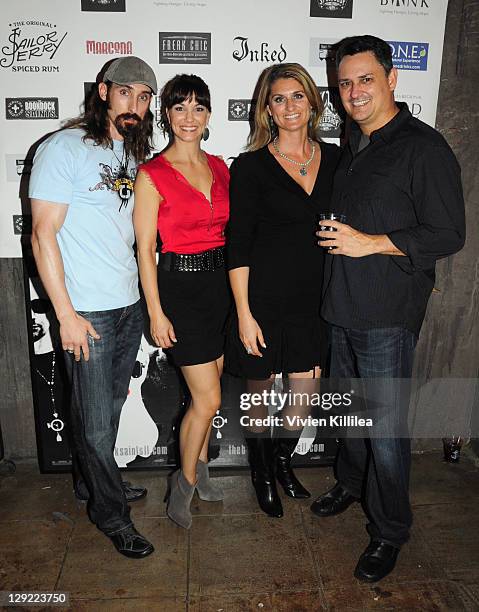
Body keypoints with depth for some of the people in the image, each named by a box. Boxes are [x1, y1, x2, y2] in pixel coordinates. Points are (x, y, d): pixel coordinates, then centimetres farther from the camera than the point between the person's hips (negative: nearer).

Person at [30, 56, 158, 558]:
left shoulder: (134, 154, 12)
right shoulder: (64, 148, -10)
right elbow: (43, 234, -13)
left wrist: (146, 300, 14)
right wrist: (67, 315, -15)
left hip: (129, 305, 7)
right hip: (88, 312, -6)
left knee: (110, 408, 20)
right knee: (96, 421, 6)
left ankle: (93, 482, 42)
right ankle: (110, 512, 27)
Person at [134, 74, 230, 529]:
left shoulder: (219, 167, 9)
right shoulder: (152, 174, -8)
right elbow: (145, 250, -9)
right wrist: (156, 313, -11)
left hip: (221, 282, 6)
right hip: (180, 286, -5)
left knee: (205, 392, 16)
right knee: (208, 398, -3)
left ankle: (199, 470, 37)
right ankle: (184, 483, 22)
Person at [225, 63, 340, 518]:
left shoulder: (334, 159, 5)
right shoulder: (251, 166, -7)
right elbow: (237, 246, -8)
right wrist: (244, 313, -12)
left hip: (314, 298, 4)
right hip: (264, 297, -4)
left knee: (304, 394, 14)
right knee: (259, 394, 12)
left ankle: (282, 462, 42)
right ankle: (261, 474, 38)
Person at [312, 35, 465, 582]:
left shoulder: (423, 147, -10)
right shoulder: (351, 148, 14)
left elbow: (448, 235, -14)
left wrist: (370, 243, -19)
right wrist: (334, 237, 9)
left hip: (388, 316, -7)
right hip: (342, 309, 8)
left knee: (386, 425, 1)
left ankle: (389, 531, 22)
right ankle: (351, 483, 44)